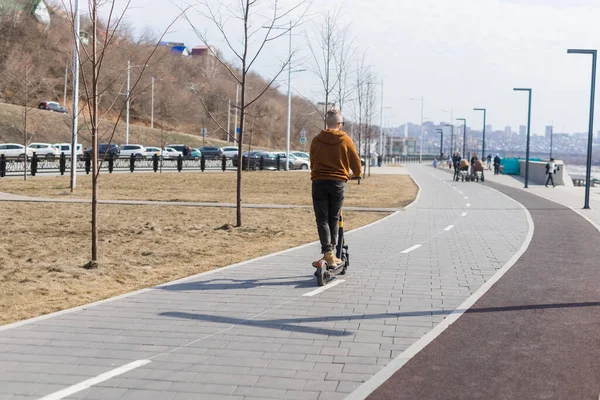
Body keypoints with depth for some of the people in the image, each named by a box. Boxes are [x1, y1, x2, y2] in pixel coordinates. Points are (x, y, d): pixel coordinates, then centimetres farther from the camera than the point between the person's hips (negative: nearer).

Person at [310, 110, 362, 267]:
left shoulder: (316, 140, 3)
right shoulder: (346, 140, -1)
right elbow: (356, 162, 5)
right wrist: (357, 175, 27)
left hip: (319, 182, 0)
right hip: (338, 183, 0)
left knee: (322, 219, 1)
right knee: (334, 219, 12)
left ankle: (327, 253, -12)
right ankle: (332, 253, 13)